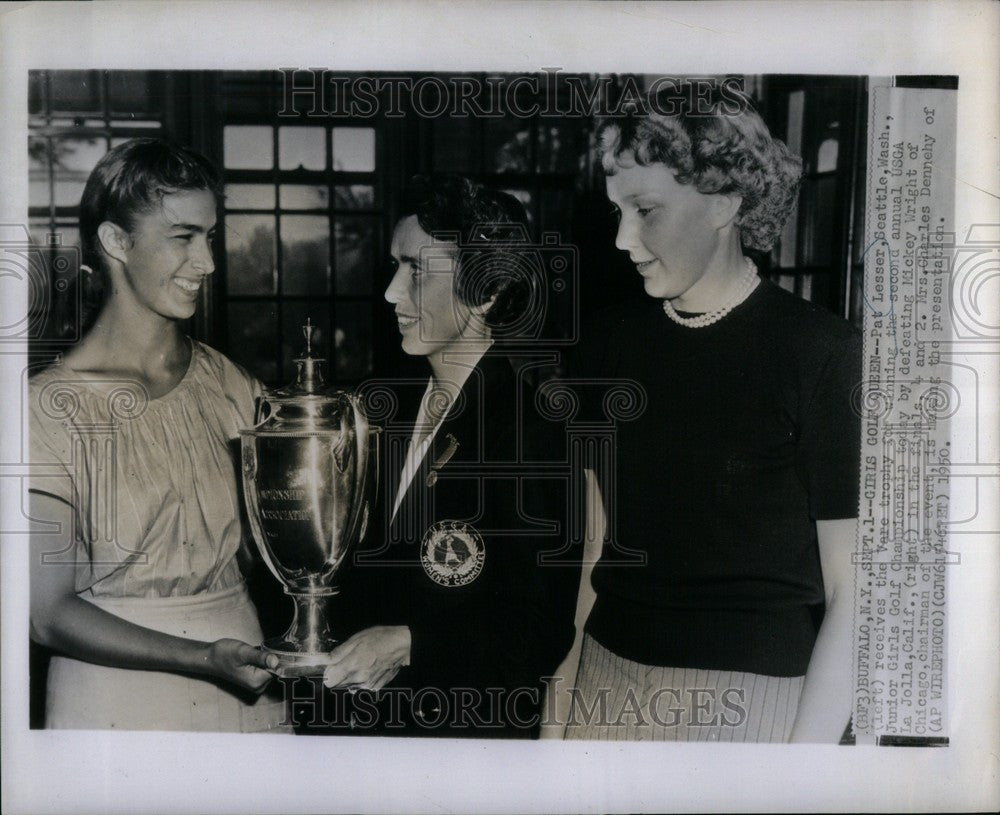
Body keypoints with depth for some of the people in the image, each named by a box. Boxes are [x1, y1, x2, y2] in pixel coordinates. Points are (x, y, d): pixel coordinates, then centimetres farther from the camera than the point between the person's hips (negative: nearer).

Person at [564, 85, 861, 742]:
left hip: (753, 692, -4)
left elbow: (851, 592, -11)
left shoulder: (820, 351, -12)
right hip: (610, 681, 5)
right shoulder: (617, 340, 3)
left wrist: (809, 743, -16)